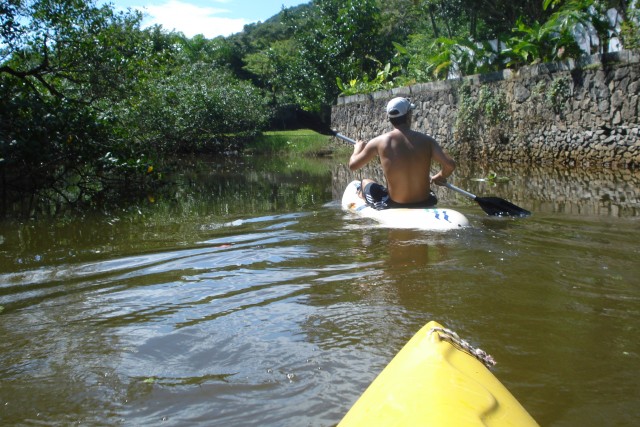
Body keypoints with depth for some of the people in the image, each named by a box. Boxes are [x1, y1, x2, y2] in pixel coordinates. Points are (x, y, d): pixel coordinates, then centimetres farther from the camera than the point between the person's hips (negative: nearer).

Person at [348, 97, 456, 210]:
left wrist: (358, 148, 22)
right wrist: (439, 177, 8)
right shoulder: (426, 140, -6)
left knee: (365, 183, 28)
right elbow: (450, 164, -14)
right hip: (425, 204, 2)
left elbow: (353, 165, 1)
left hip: (392, 205, -2)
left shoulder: (379, 142, -9)